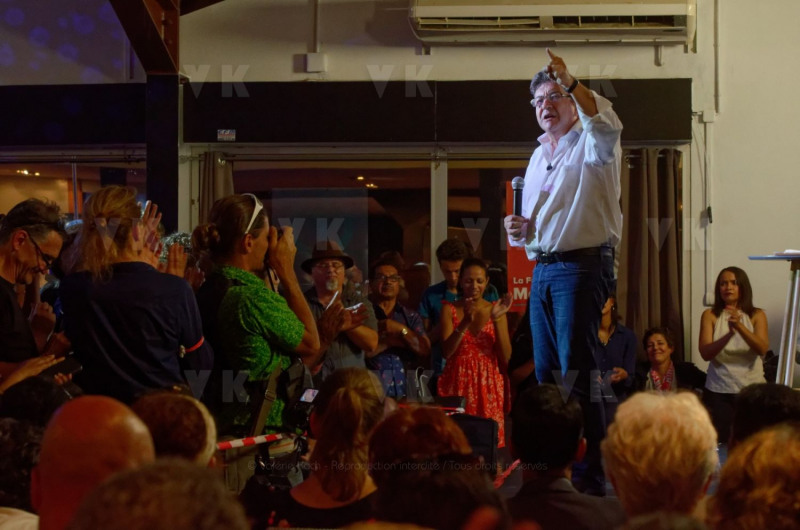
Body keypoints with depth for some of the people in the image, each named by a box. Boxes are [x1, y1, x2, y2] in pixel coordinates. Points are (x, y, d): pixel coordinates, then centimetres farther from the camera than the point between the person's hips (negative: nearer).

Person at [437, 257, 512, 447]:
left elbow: (506, 358, -3)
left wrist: (497, 320, -14)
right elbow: (446, 352, -10)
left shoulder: (496, 309, 4)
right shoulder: (449, 309, 3)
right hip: (458, 383, -1)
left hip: (488, 385, 1)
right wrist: (465, 322, -22)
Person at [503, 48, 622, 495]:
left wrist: (571, 82, -37)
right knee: (546, 372, 9)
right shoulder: (538, 157, 22)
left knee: (578, 372, -11)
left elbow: (607, 124, -27)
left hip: (582, 266, -8)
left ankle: (592, 473, -8)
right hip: (542, 270, 8)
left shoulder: (590, 145, -2)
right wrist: (519, 229, 7)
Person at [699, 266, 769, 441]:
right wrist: (729, 334, -26)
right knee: (720, 441, 0)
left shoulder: (757, 315, 2)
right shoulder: (710, 315, 0)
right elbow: (705, 353, -11)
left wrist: (740, 326, -27)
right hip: (719, 391, 0)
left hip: (752, 389, 0)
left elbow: (763, 349, -14)